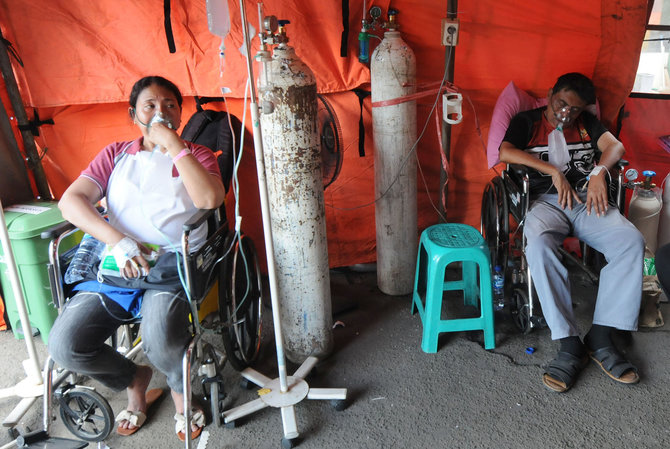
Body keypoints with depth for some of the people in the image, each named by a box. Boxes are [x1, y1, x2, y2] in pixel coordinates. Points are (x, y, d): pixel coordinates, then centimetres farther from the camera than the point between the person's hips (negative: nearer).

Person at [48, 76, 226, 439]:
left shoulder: (196, 154, 13)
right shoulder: (116, 154, 18)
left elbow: (210, 199, -10)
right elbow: (71, 200, 3)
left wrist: (173, 144, -8)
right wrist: (117, 241, -12)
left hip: (172, 264, -3)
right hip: (115, 265, 4)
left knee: (160, 340, -31)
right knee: (64, 345, -16)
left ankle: (182, 390, 7)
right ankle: (134, 380, 16)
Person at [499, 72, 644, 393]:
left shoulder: (586, 123, 24)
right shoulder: (527, 121, 15)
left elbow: (614, 145, 6)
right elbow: (505, 152, -6)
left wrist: (599, 172, -17)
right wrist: (554, 171, -11)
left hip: (588, 199, 4)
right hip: (546, 201, -3)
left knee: (631, 241, -26)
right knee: (538, 245, -37)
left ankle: (600, 338, -20)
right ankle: (569, 345, -34)